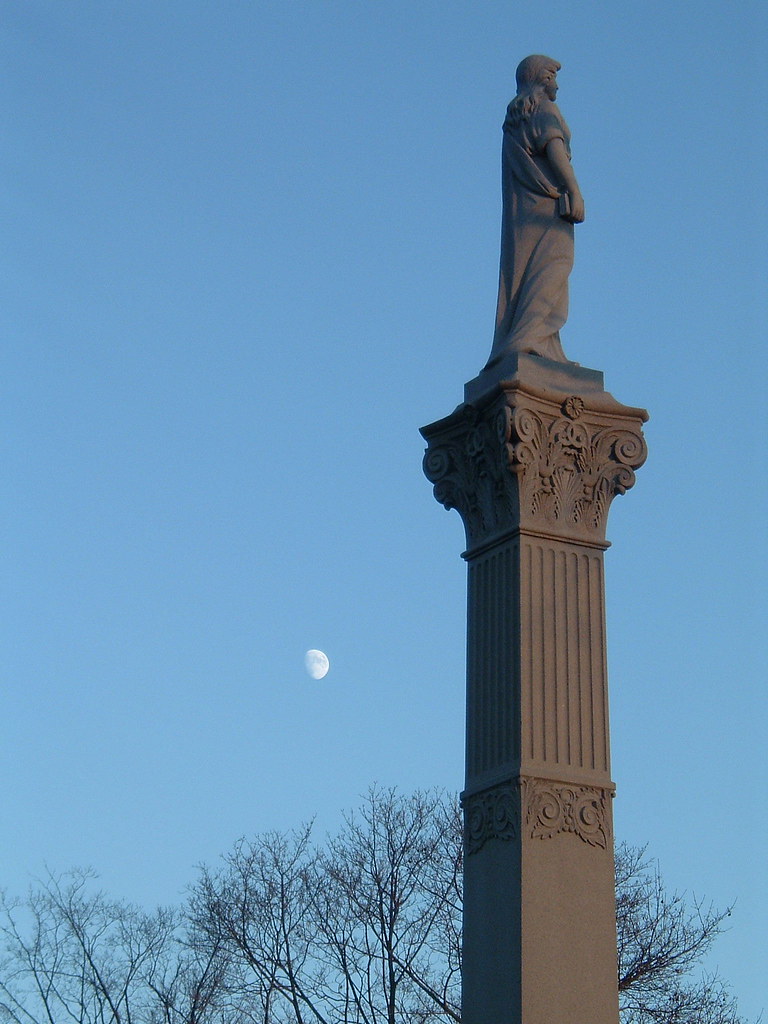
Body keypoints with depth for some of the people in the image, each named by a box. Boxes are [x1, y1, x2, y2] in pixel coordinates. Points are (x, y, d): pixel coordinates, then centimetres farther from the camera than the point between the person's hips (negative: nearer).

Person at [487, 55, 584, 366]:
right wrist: (574, 188, -19)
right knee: (552, 264, -18)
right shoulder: (543, 107, 4)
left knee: (520, 273, 0)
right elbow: (553, 144, -12)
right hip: (548, 199, -8)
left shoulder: (513, 117, 26)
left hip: (518, 207, 8)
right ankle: (528, 339, -35)